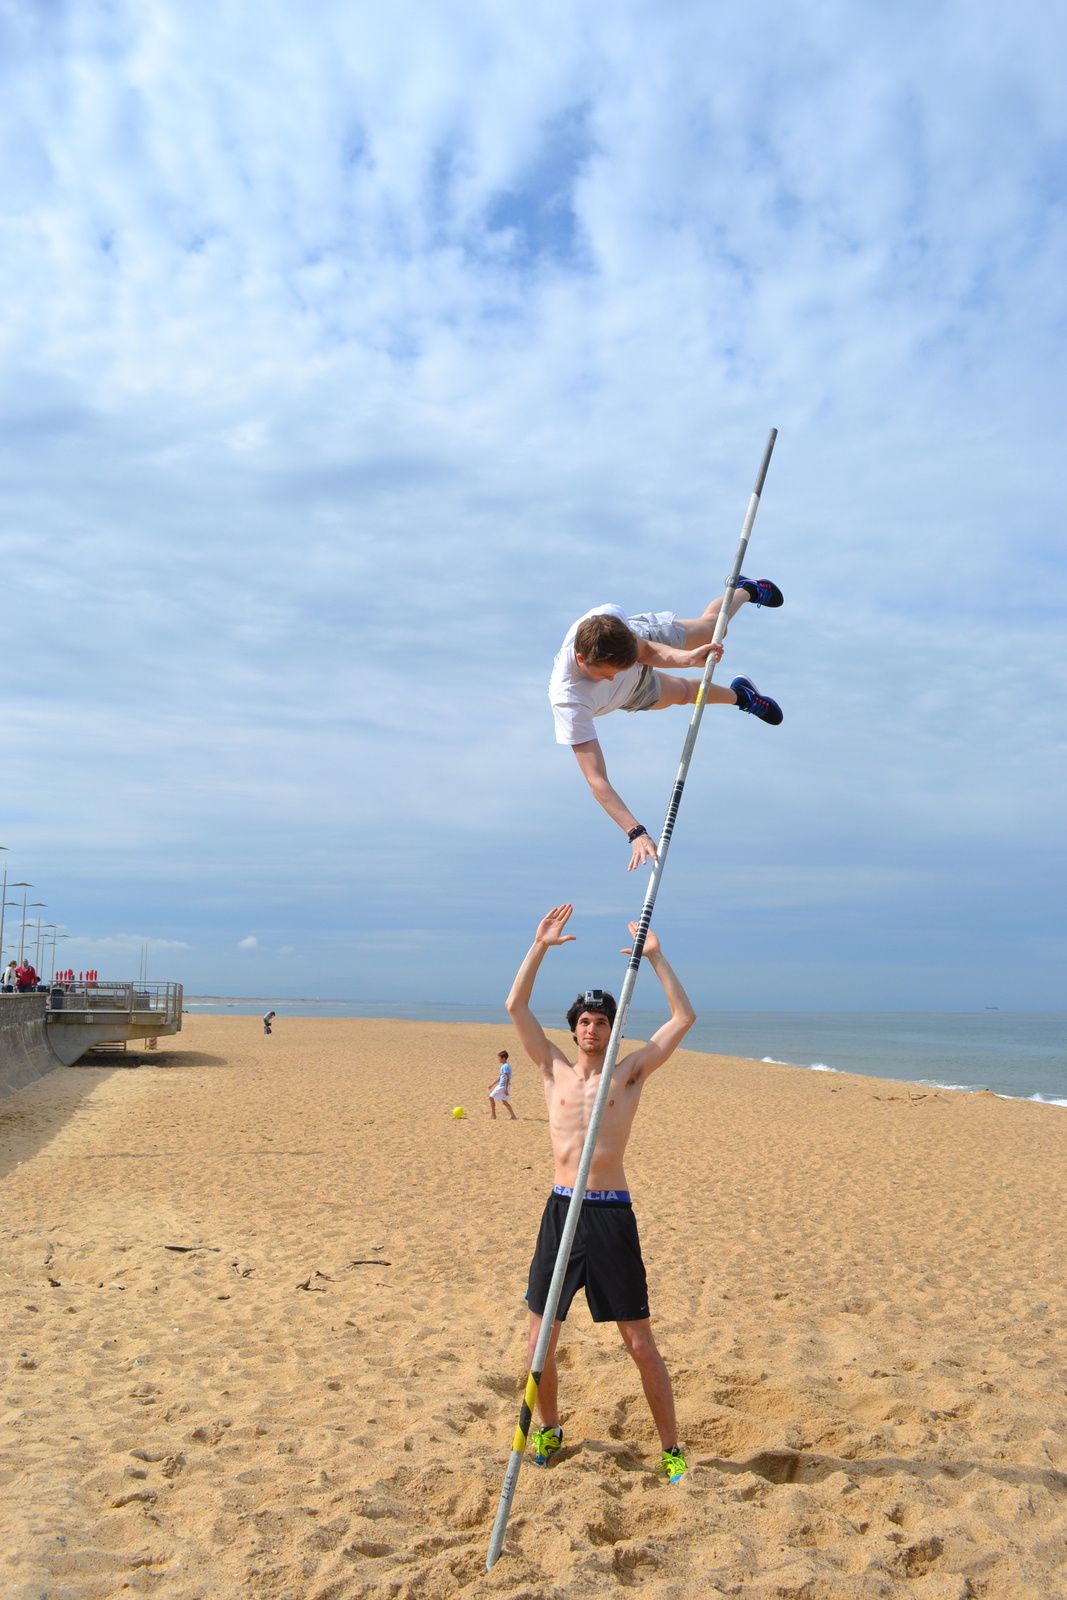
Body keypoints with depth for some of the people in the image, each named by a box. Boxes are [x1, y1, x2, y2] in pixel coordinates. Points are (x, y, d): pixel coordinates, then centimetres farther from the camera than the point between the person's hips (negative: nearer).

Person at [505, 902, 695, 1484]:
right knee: (541, 1336, 8)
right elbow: (516, 1006, 3)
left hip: (613, 1215, -2)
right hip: (561, 1210, 2)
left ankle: (671, 1447, 18)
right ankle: (548, 1429, 32)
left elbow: (684, 1018, -3)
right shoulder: (555, 1070, 9)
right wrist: (540, 946, -1)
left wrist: (654, 956, -5)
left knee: (640, 1343, 3)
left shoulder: (630, 1071, 4)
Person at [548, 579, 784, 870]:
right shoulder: (568, 701, -55)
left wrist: (685, 657, -41)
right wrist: (635, 832, -63)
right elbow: (596, 779, -54)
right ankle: (740, 696, 59)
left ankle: (746, 589, 66)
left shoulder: (611, 616, -46)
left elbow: (646, 648, -22)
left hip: (645, 634, 3)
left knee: (711, 626, 28)